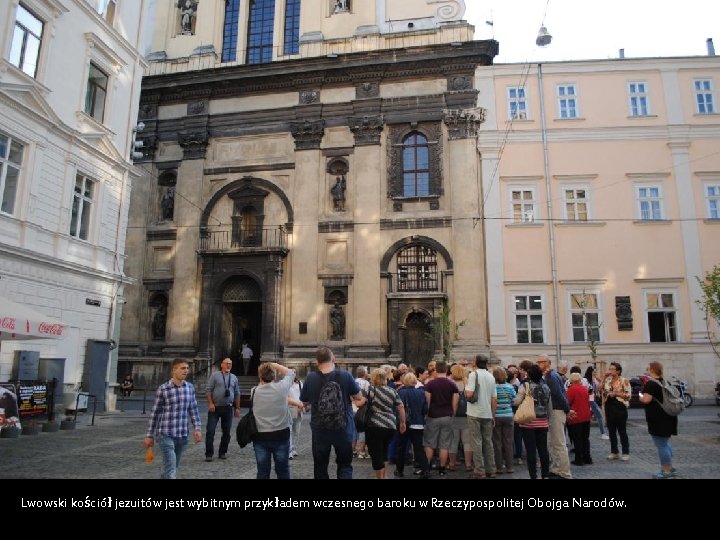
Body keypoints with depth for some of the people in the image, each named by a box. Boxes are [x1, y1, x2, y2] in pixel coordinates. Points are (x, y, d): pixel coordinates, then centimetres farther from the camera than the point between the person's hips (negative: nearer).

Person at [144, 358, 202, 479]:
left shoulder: (190, 387, 4)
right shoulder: (163, 389, -9)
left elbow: (193, 409, 9)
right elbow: (154, 413, -3)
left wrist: (197, 428, 1)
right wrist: (149, 436, 1)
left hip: (182, 435, 5)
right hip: (165, 435, -5)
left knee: (173, 467, 17)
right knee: (171, 469, -10)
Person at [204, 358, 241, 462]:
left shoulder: (234, 378, 11)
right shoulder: (215, 375, 0)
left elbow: (237, 394, 14)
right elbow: (208, 390, -3)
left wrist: (237, 408, 11)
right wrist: (210, 403, -13)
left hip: (228, 408, 3)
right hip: (215, 407, -3)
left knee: (226, 432, 8)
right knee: (210, 431, -3)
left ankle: (222, 453, 19)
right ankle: (209, 454, 5)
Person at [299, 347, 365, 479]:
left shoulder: (311, 378, -10)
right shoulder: (344, 375, -13)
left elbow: (304, 402, 4)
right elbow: (359, 398, -1)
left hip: (319, 429, 1)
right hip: (343, 428, -1)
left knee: (320, 467, 16)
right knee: (344, 464, 15)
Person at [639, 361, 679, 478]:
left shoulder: (651, 383, -18)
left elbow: (646, 400, -24)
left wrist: (640, 396, -4)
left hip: (657, 418, -10)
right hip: (668, 416, 10)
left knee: (661, 445, 0)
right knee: (665, 442, 23)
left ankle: (666, 471, 6)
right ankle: (670, 467, 32)